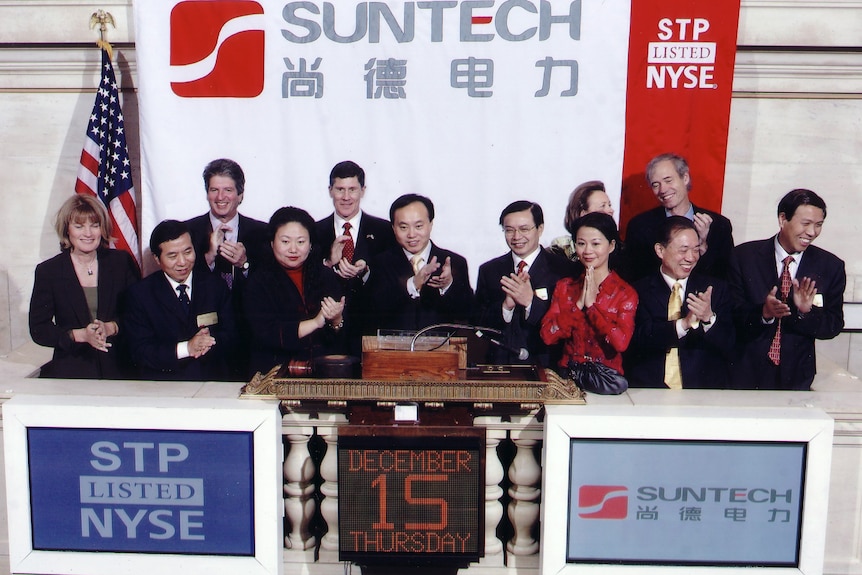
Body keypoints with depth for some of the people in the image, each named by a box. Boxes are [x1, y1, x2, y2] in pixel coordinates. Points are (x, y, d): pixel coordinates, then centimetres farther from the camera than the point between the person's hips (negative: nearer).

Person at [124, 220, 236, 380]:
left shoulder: (215, 285, 7)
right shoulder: (140, 293, 2)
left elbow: (230, 336, 5)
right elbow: (140, 352, -4)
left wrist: (210, 342, -17)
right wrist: (186, 349, -18)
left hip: (213, 381, 2)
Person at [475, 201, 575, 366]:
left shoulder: (562, 269, 3)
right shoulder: (488, 270, 12)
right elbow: (479, 323, 8)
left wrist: (531, 302, -13)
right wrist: (506, 306, -8)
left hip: (544, 365, -2)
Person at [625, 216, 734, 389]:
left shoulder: (717, 289, 12)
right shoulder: (638, 290, 5)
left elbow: (728, 346, 4)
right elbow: (639, 340, -8)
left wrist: (709, 318, -14)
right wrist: (684, 324, -20)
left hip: (703, 391, 2)